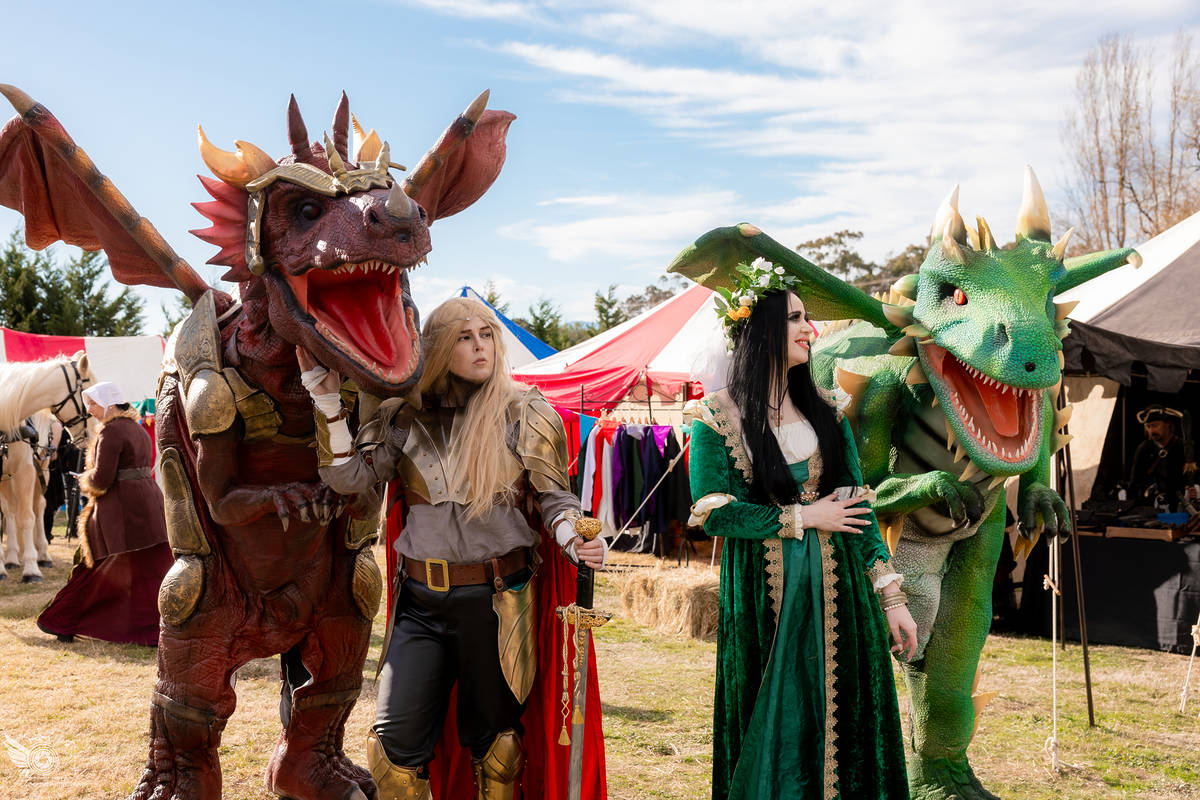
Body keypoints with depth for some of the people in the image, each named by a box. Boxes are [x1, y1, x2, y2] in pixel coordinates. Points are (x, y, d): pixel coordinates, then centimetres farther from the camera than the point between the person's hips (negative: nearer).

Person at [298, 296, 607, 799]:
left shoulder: (525, 414, -2)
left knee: (491, 737, 12)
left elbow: (555, 495, 1)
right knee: (395, 744, 1)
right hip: (420, 601, 2)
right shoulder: (405, 418, 4)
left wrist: (573, 539, -19)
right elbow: (350, 477, -1)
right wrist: (328, 403, -8)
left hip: (495, 601, -2)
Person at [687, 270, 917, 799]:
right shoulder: (717, 416, -5)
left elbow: (858, 503, 6)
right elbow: (712, 513, -12)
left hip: (836, 591, 4)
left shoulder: (824, 409, 8)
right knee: (774, 729, 7)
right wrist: (804, 517, -11)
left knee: (839, 717, 8)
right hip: (762, 596, -3)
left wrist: (891, 597, 1)